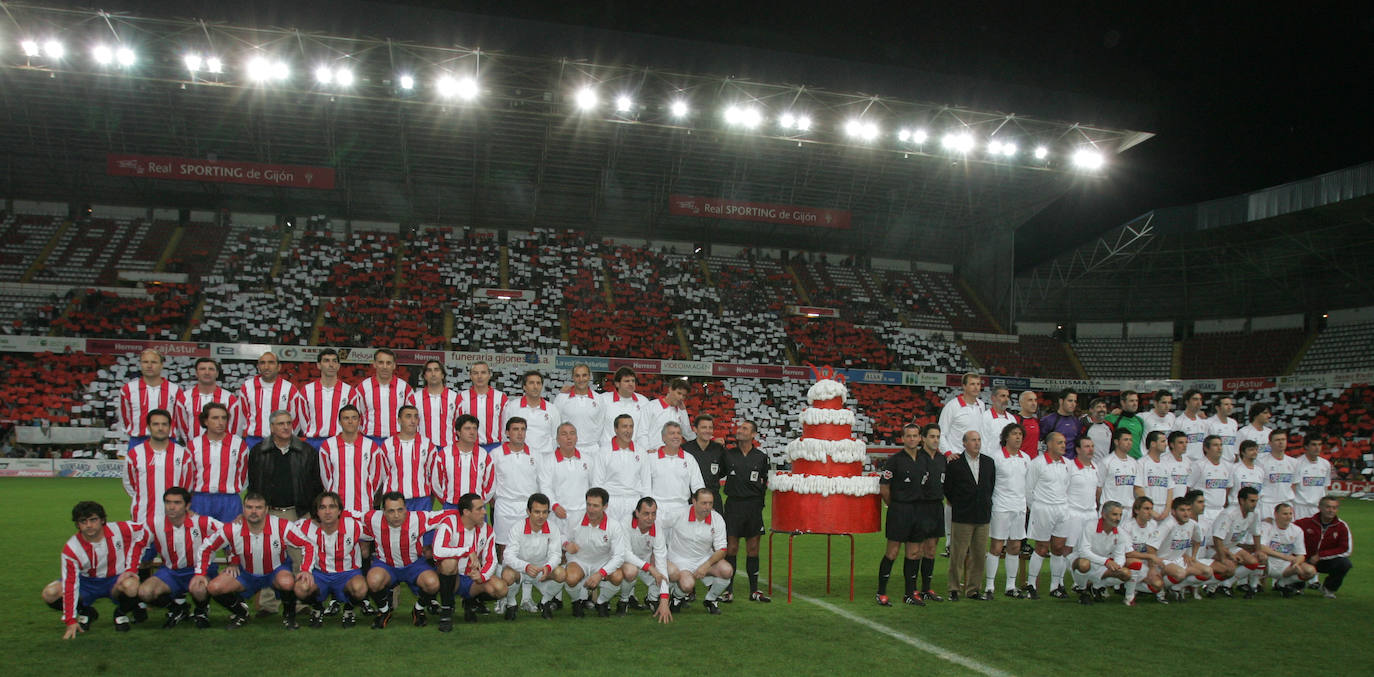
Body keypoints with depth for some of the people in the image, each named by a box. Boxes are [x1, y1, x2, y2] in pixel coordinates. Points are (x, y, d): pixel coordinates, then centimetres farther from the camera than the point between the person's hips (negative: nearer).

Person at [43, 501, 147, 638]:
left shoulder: (118, 530, -19)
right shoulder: (71, 548, -17)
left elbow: (142, 532, -3)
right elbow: (70, 583, -18)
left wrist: (131, 568, -10)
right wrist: (70, 621, -22)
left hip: (116, 580, -2)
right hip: (87, 583, 2)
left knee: (131, 587, -37)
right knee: (50, 594, -21)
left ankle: (122, 613, -2)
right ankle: (85, 612, 8)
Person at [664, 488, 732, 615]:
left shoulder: (717, 520, -9)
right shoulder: (678, 515, -17)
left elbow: (721, 550, -7)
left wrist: (707, 565, -24)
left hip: (705, 558, 3)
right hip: (680, 560, -3)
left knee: (727, 571, -24)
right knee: (688, 585, -33)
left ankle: (710, 599, 6)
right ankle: (678, 597, 8)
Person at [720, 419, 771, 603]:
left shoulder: (761, 457, 7)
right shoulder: (728, 454, 4)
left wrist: (760, 501, 11)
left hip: (754, 505, 1)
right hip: (733, 505, -1)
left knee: (753, 548, 5)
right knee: (731, 548, -2)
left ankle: (754, 590, 13)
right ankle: (728, 589, 4)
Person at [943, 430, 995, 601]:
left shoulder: (989, 462, 8)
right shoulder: (954, 463, -6)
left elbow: (992, 485, 17)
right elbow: (947, 488, 1)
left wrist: (986, 504, 12)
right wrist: (957, 505, 5)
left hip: (983, 516, 4)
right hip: (962, 517, -4)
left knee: (979, 555, 7)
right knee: (958, 554, 0)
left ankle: (973, 589, 18)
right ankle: (955, 589, 11)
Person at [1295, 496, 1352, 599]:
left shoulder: (1342, 526, -7)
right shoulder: (1307, 522, -9)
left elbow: (1346, 551, -10)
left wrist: (1320, 556, -15)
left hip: (1327, 562, 1)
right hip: (1306, 561, 0)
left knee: (1344, 563, -29)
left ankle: (1328, 588, 1)